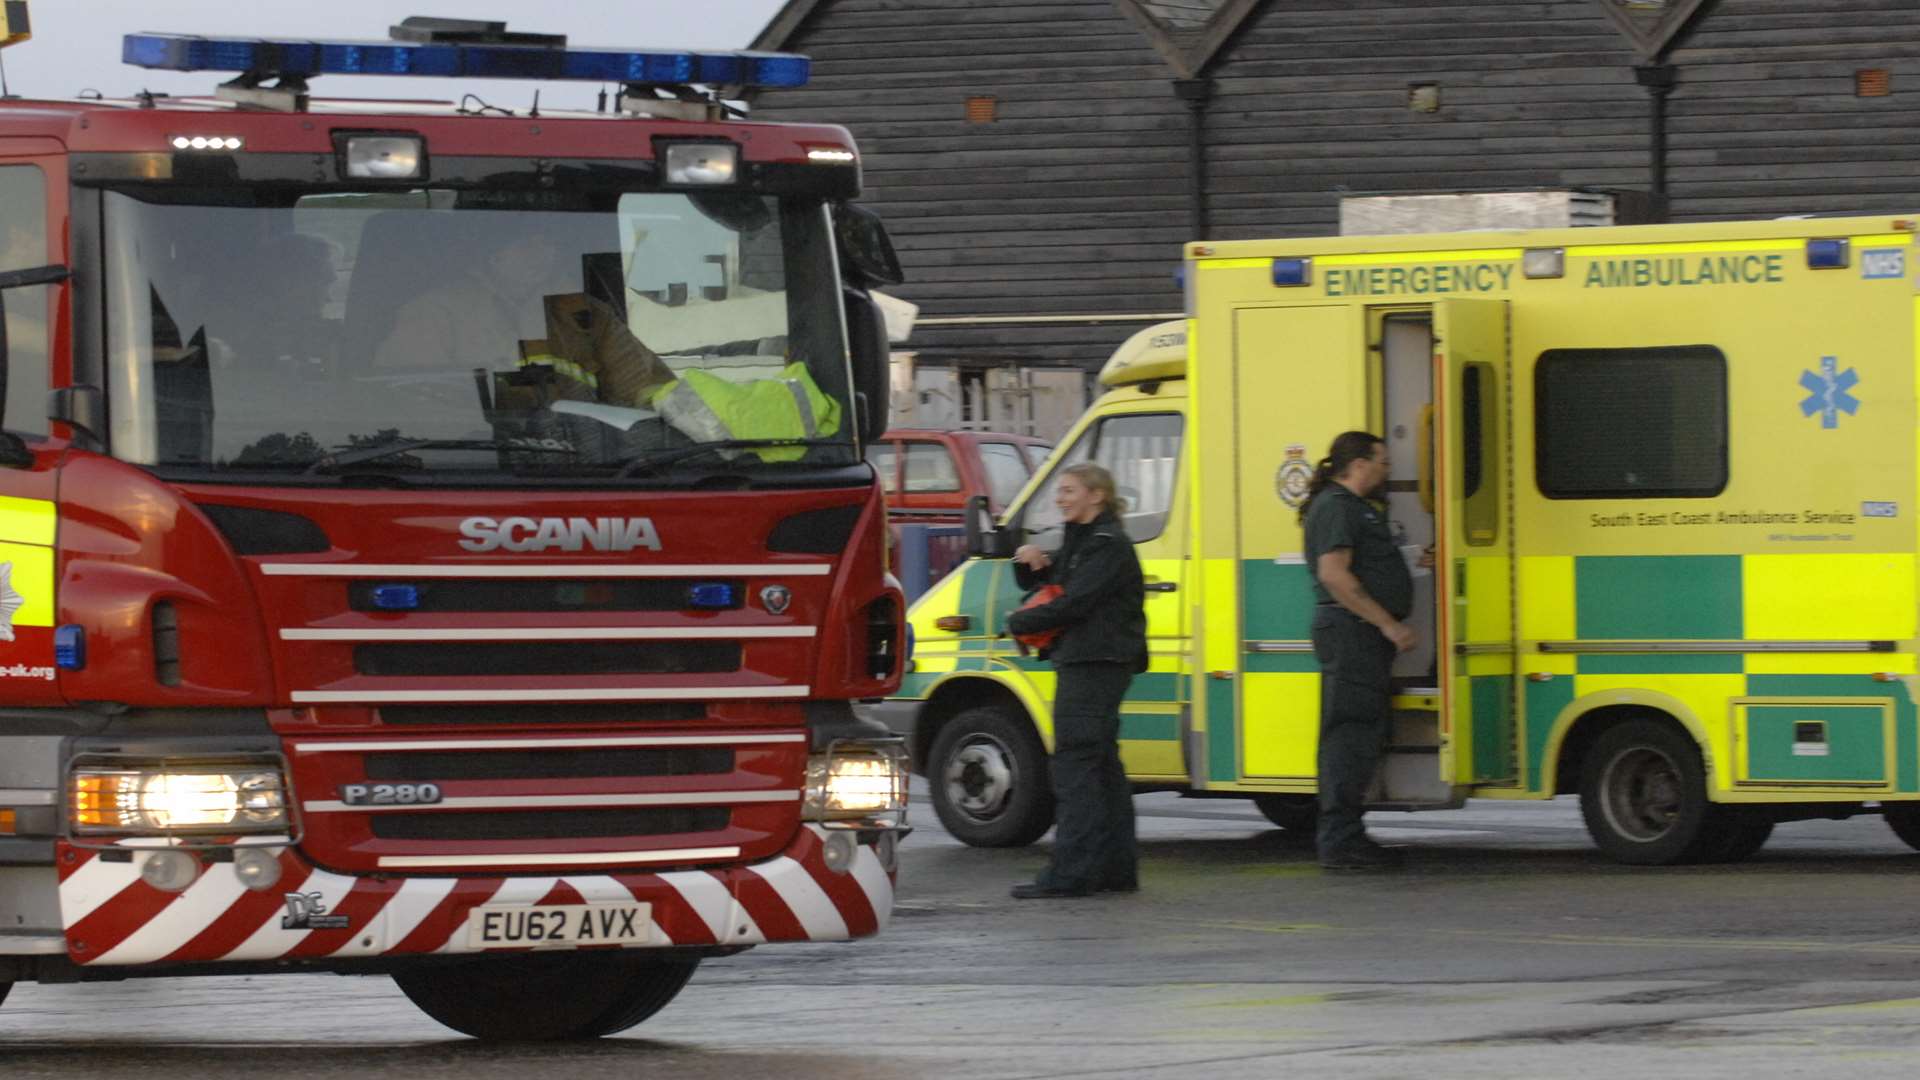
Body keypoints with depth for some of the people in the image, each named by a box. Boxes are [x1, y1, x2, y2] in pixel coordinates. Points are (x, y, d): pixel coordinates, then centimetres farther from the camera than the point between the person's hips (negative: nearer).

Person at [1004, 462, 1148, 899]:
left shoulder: (1108, 546, -12)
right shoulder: (1078, 541, 20)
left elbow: (1074, 603, -20)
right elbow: (1041, 584, 26)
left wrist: (1020, 623, -8)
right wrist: (1030, 563, 3)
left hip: (1096, 663, -11)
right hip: (1081, 663, 11)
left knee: (1076, 761, -13)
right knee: (1101, 765, 11)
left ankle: (1070, 871, -16)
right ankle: (1116, 867, 14)